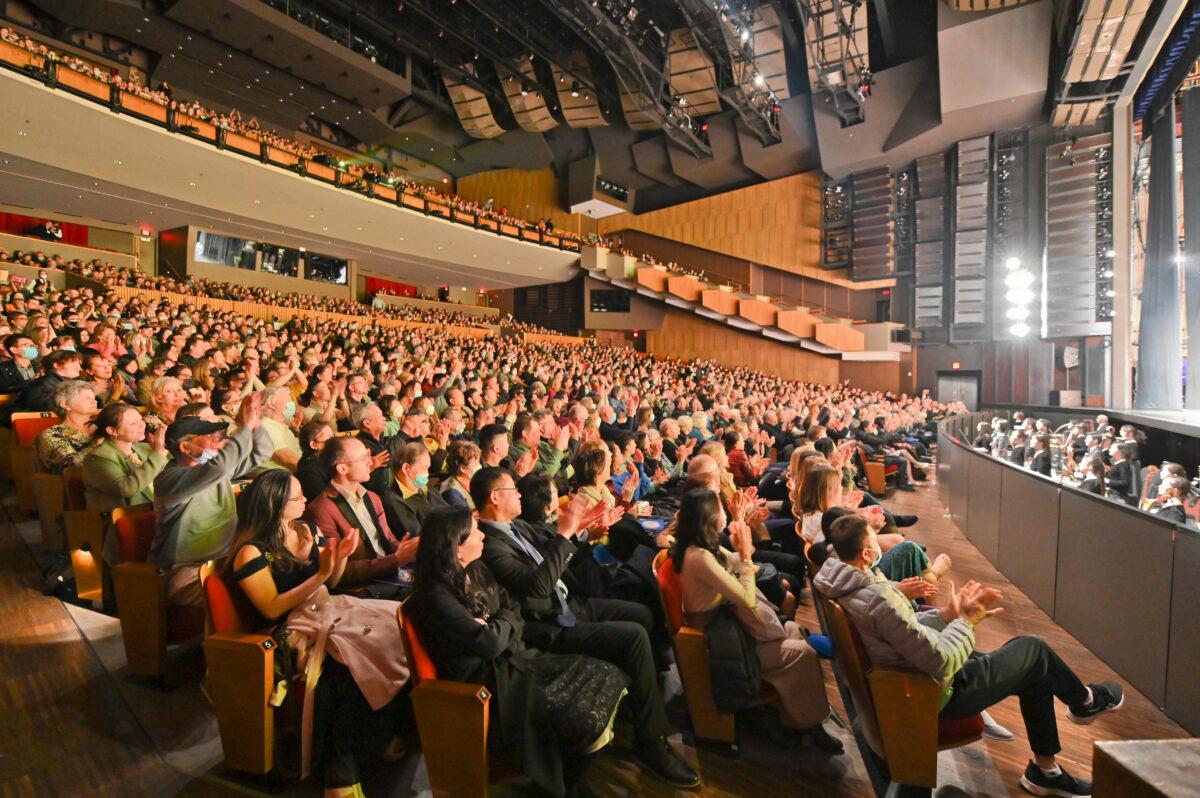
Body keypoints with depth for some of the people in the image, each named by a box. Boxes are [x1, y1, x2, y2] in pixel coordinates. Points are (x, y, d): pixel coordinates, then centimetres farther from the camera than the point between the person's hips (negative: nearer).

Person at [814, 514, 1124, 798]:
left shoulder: (841, 583, -7)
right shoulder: (880, 599, -36)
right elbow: (941, 663, -29)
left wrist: (947, 614, -3)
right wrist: (966, 621, -14)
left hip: (905, 677, 8)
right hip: (935, 694, -8)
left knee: (1034, 673, 22)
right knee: (1034, 650, 8)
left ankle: (1045, 770, 38)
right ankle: (1085, 702, 40)